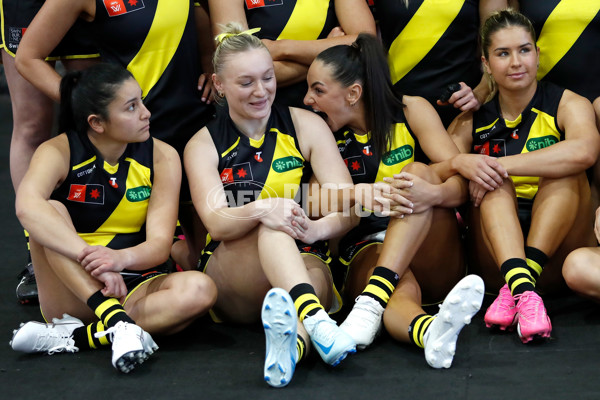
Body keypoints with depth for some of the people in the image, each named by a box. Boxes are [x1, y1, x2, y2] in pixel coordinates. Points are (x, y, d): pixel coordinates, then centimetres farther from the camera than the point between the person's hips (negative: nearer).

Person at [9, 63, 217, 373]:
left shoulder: (161, 157, -2)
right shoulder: (59, 152, -10)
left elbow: (160, 245, -10)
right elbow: (27, 206, -33)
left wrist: (122, 258, -35)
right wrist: (91, 258, -46)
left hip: (133, 285, 2)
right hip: (71, 297, -2)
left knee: (199, 289, -29)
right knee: (52, 212, -27)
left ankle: (75, 337, -31)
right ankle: (120, 324, -40)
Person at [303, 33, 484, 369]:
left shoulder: (411, 111, 5)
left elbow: (462, 183, -6)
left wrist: (433, 193, -32)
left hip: (431, 259, 1)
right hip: (367, 254, -1)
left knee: (419, 171, -26)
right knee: (402, 289, -36)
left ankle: (371, 302, -46)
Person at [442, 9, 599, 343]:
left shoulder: (567, 105, 1)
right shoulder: (473, 120, 11)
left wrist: (502, 164, -25)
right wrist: (460, 163, -24)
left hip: (556, 257, -2)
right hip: (495, 262, 2)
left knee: (566, 172, -23)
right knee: (493, 181, -22)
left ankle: (515, 287, -39)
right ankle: (522, 290, -46)